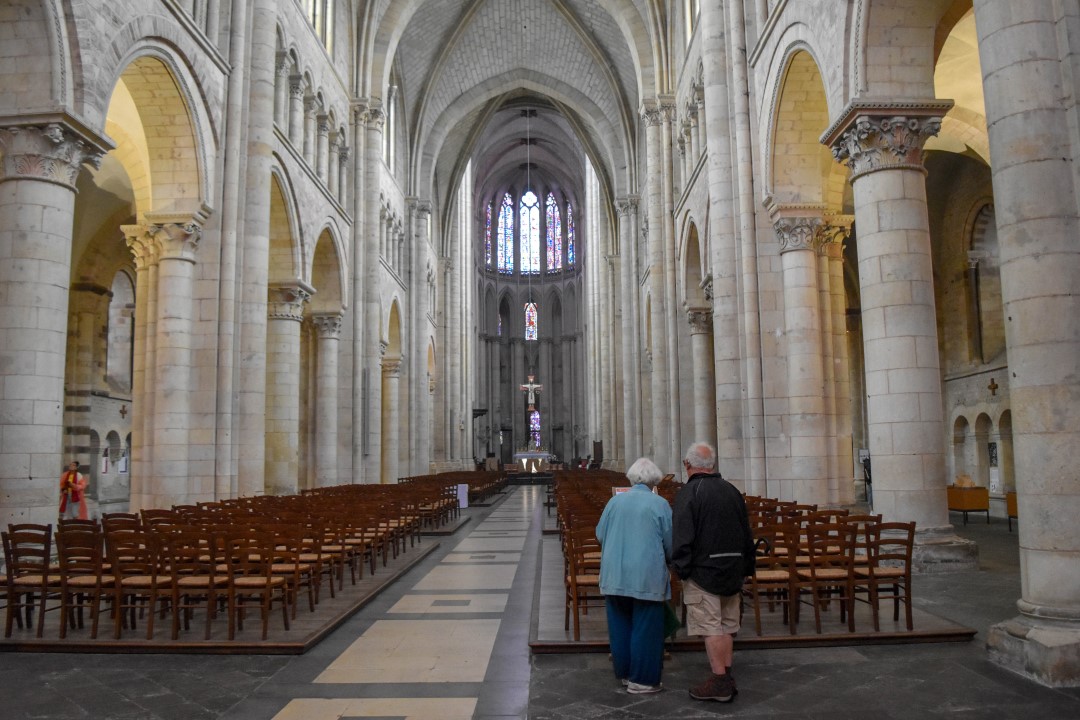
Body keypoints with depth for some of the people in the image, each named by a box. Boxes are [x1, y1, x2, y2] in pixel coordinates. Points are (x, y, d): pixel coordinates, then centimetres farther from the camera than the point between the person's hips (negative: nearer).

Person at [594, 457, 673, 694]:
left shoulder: (615, 501, 3)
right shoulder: (660, 504, -7)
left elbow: (600, 535, 10)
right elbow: (671, 542, -2)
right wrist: (669, 560, 19)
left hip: (615, 575, 4)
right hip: (647, 577, -4)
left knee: (620, 625, 15)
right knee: (645, 628, 5)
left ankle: (624, 672, 26)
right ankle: (641, 680, 10)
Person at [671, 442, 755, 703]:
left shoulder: (688, 493, -12)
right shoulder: (733, 491, 8)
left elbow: (682, 537, -18)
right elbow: (747, 535, 14)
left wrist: (681, 569, -9)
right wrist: (745, 569, 21)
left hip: (703, 571, -7)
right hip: (732, 570, 7)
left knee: (710, 626, -1)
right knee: (727, 625, 14)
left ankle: (719, 682, 3)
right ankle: (727, 679, 20)